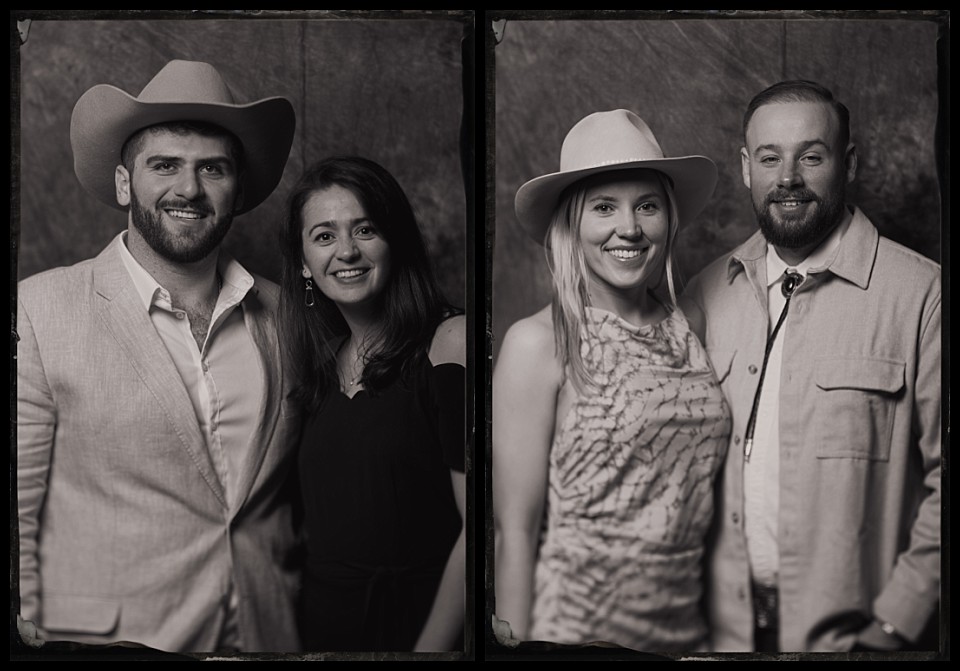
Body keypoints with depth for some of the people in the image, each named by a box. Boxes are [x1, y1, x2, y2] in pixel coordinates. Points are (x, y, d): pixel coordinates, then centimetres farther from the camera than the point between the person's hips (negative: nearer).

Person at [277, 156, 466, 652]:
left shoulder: (452, 342, -13)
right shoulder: (324, 361, 6)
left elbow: (476, 529, -18)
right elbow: (319, 519, 12)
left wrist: (430, 646, -21)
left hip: (421, 624, -5)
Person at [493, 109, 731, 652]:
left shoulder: (688, 330, 4)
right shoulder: (539, 342, -11)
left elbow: (703, 500, 8)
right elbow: (516, 529, -12)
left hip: (685, 628, 5)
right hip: (577, 627, -5)